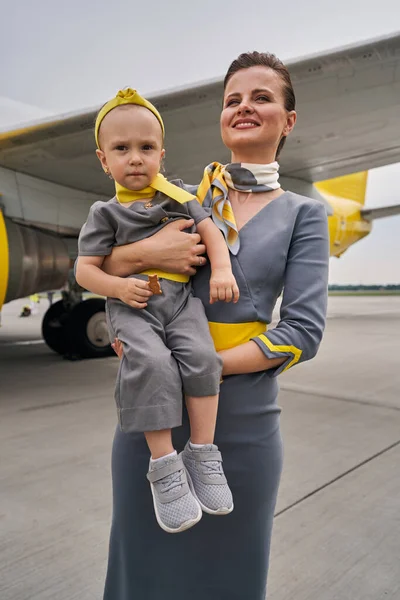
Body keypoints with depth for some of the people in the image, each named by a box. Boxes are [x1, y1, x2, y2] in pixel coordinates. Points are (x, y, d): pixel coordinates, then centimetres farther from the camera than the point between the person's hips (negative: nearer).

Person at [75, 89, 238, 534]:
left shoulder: (177, 196, 14)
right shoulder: (105, 213, 8)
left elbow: (210, 230, 10)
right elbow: (85, 270, 5)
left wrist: (222, 270, -9)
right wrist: (119, 287, -14)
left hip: (180, 297, 2)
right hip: (132, 306, -2)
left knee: (201, 356, -24)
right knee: (151, 363, -29)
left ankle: (202, 453, -9)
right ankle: (164, 465, -18)